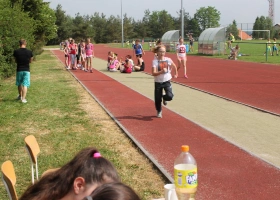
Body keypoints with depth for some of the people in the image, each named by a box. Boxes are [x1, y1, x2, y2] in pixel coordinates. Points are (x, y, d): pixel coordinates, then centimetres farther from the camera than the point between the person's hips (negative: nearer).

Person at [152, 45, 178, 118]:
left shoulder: (168, 60, -3)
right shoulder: (155, 61, -11)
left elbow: (174, 66, 18)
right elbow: (153, 73, -20)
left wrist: (176, 74, 26)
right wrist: (161, 71, -33)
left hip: (167, 81, 1)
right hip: (158, 82, -1)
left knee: (169, 96, -17)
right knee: (157, 99, 3)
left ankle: (164, 98, 22)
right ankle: (159, 111, 31)